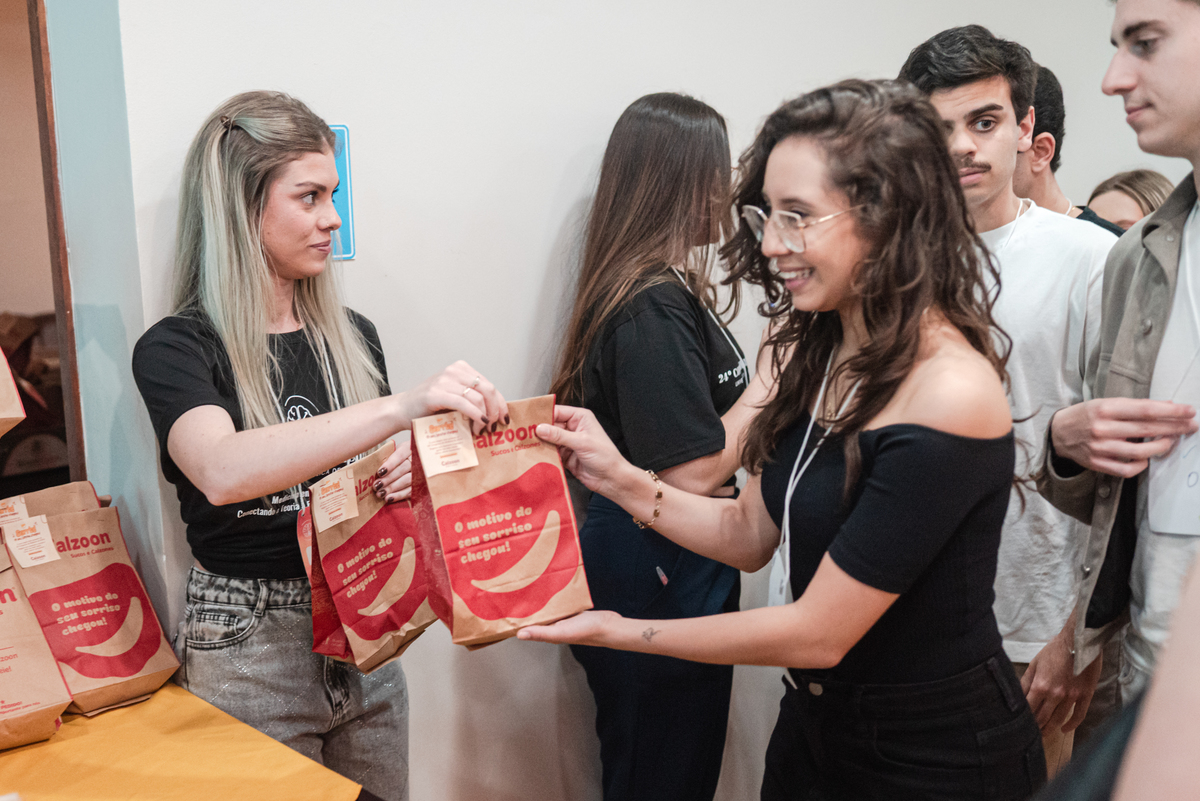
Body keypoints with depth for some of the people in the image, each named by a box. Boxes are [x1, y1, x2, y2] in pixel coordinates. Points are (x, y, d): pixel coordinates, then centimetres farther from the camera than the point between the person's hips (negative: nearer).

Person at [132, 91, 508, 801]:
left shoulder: (352, 336, 5)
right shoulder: (177, 349, -12)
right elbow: (221, 470, -33)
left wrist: (406, 476, -8)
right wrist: (399, 408, -42)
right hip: (248, 655, -5)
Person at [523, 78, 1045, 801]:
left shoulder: (949, 394, -27)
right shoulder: (820, 350, -2)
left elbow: (818, 632, -23)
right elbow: (749, 533, 3)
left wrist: (619, 631, -15)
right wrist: (619, 478, -11)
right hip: (816, 723, 7)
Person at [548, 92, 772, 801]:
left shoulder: (662, 289, 9)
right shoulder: (655, 309, -22)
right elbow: (693, 473, -24)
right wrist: (771, 379, -15)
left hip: (667, 575, 9)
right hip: (660, 584, -9)